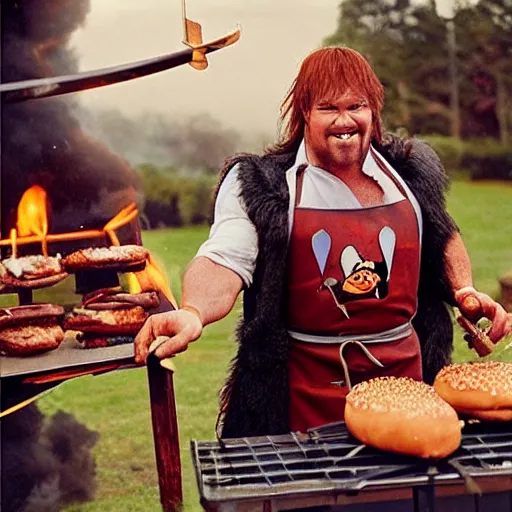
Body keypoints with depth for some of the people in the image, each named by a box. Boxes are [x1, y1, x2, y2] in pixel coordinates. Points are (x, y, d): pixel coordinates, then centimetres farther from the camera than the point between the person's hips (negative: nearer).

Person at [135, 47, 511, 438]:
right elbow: (225, 263, -19)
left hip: (405, 372, 4)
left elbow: (442, 239, 24)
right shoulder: (262, 187, -6)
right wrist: (192, 313, -37)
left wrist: (466, 290, 8)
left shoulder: (409, 172, 7)